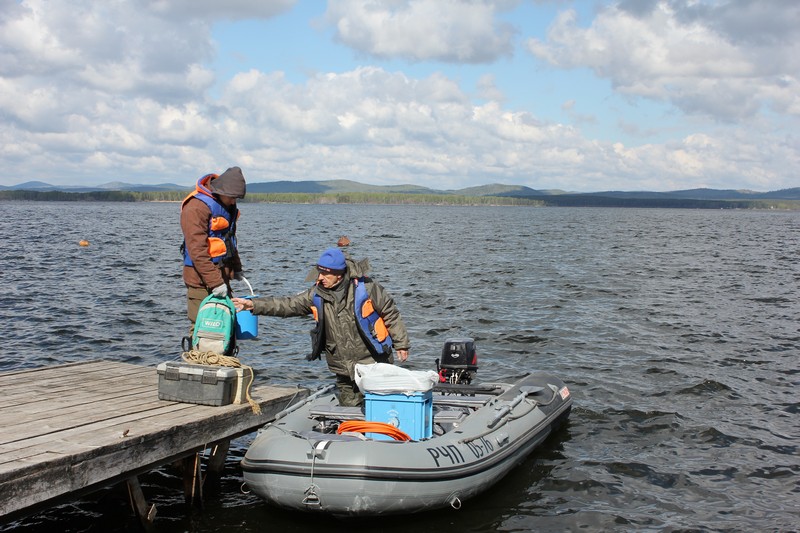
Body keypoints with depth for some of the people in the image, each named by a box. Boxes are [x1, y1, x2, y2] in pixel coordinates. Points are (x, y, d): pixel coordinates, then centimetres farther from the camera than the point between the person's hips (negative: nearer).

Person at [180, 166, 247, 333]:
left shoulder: (226, 204, 11)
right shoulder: (196, 207, -18)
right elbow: (198, 251, -23)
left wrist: (236, 268, 23)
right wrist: (214, 282, -25)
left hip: (221, 276, 9)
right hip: (201, 280, -9)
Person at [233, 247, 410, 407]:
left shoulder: (365, 287, -12)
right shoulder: (316, 294, -1)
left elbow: (390, 313, -4)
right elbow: (288, 305, -1)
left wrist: (401, 343, -2)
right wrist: (254, 304, -10)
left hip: (374, 363, -4)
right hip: (343, 369, 4)